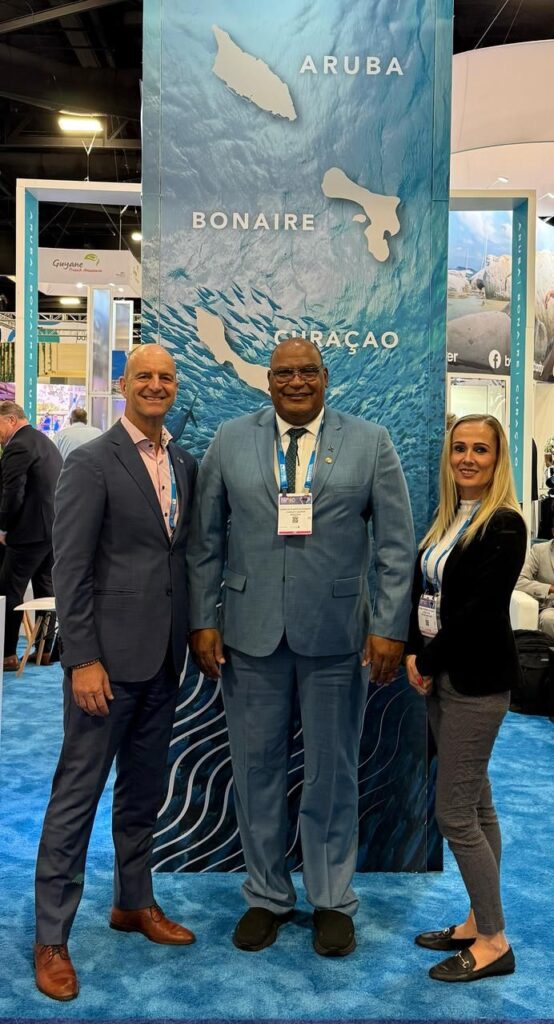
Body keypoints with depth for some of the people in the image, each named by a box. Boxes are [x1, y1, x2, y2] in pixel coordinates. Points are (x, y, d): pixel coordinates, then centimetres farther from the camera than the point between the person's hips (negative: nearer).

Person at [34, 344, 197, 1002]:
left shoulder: (185, 465, 10)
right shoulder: (91, 463, -9)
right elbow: (70, 570, -13)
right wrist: (83, 659, -17)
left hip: (164, 655, 7)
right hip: (108, 653, -6)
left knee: (143, 788, 19)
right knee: (78, 793, 2)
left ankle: (134, 902, 36)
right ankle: (51, 937, 16)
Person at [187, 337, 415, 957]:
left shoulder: (370, 443, 1)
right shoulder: (230, 441, 4)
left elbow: (397, 544, -1)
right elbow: (205, 539, 4)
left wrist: (391, 627, -7)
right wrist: (202, 619, -2)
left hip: (336, 633, -1)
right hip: (250, 632, 2)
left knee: (332, 772, 11)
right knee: (256, 767, 12)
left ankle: (332, 901, 31)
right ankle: (267, 895, 33)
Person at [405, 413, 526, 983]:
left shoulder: (504, 524, -14)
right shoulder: (447, 520, 11)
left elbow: (478, 609, -19)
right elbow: (422, 593, 10)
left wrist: (429, 664, -12)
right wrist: (414, 654, -4)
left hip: (476, 680, -8)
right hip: (440, 677, 8)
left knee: (455, 812, -3)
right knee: (475, 803, 16)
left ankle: (493, 942, 13)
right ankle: (479, 921, 28)